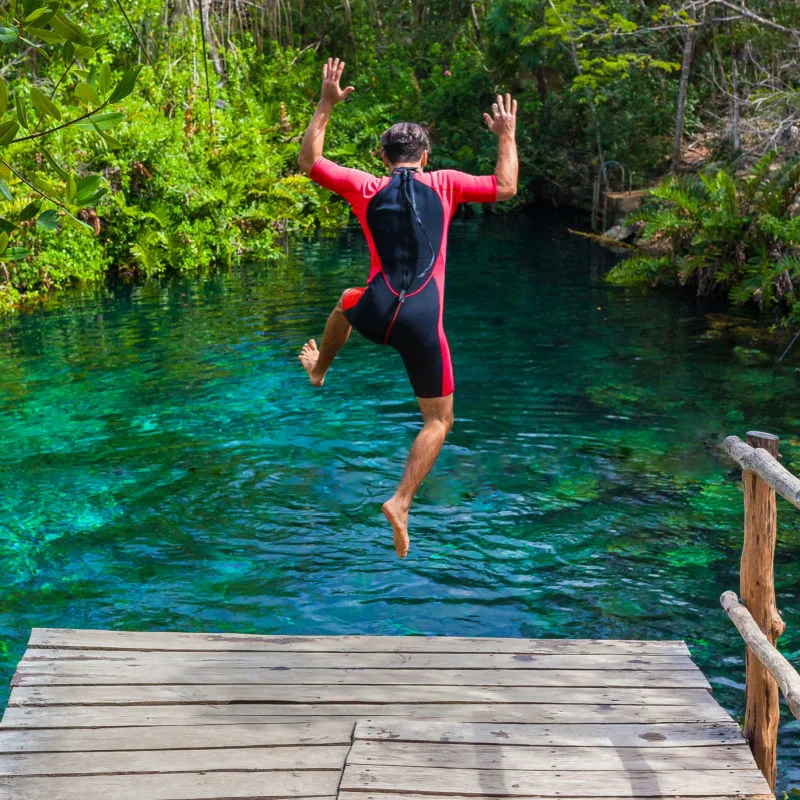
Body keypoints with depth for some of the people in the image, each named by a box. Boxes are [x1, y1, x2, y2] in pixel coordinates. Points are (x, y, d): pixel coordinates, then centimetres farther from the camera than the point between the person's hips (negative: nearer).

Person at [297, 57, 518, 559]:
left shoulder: (367, 187, 6)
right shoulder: (443, 184, 4)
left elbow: (309, 161, 19)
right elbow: (505, 188, 14)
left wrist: (326, 107, 23)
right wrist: (508, 135, 27)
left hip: (376, 316, 2)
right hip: (422, 325, -2)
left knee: (349, 301, 42)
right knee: (439, 421, 12)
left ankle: (319, 369, 60)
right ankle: (401, 503, -2)